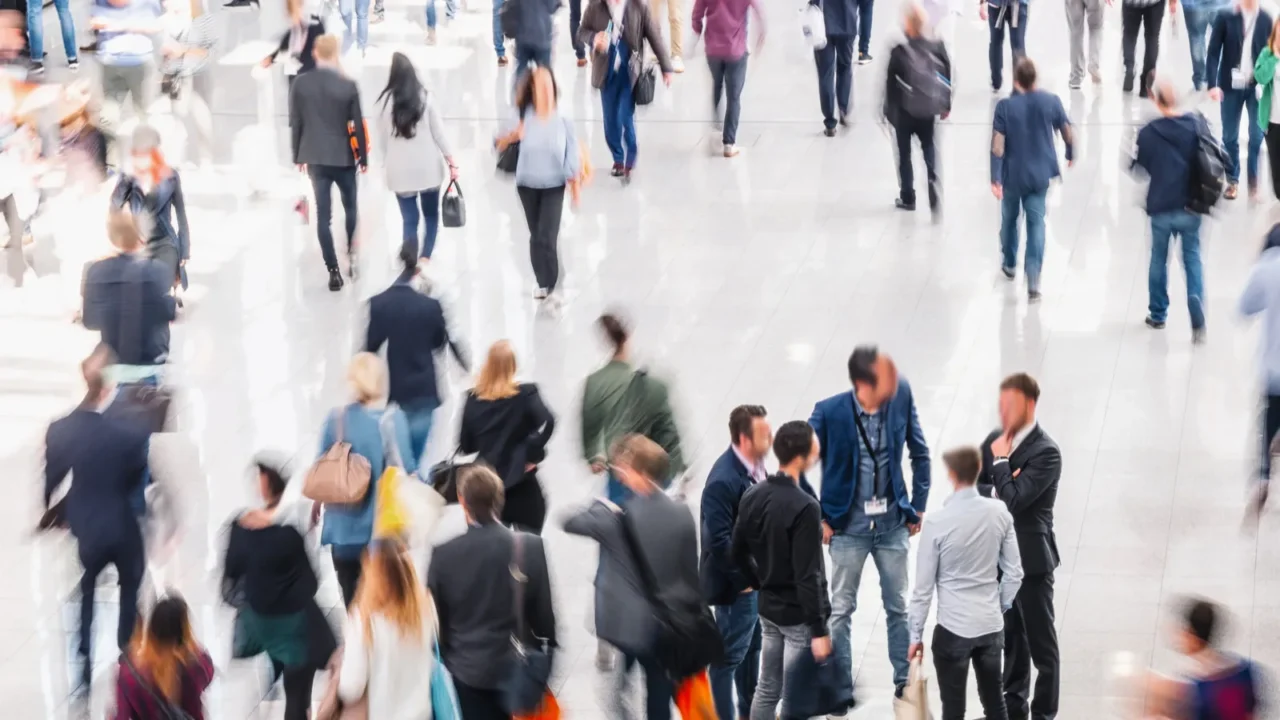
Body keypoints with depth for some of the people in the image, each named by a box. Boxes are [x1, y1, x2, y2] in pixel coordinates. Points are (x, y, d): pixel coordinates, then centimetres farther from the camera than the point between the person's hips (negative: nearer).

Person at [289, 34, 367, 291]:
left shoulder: (300, 83, -5)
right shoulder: (348, 85, -12)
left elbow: (295, 122, 1)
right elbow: (358, 125, -8)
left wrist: (298, 155, 12)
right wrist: (364, 157, 4)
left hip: (315, 157, 2)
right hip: (343, 157, -2)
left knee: (323, 214, 4)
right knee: (350, 208, 20)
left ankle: (333, 271, 1)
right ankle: (351, 257, 21)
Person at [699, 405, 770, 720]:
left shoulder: (755, 465, -2)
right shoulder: (723, 481, -29)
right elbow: (718, 541, -29)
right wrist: (745, 575, -20)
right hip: (738, 582, -9)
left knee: (752, 645, 24)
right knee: (729, 655, 5)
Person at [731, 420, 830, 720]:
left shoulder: (752, 496, 1)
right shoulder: (805, 507, -23)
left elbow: (739, 553, 10)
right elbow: (808, 575, -23)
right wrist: (819, 630, -18)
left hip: (768, 609, 8)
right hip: (798, 615, -8)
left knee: (767, 689, 15)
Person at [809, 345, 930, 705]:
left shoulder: (901, 396, -12)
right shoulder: (829, 412, -19)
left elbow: (920, 454, 2)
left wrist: (918, 507, 2)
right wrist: (819, 518, -6)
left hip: (893, 525, 2)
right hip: (848, 527, -2)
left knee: (898, 606, 14)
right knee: (841, 608, 10)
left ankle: (905, 680, 27)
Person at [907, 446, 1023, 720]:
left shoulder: (938, 522, -17)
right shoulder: (999, 512, -5)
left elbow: (923, 587, -10)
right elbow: (1014, 573, 3)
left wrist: (916, 635, -1)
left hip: (953, 629, -4)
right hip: (992, 626, 4)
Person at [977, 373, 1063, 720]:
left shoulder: (1046, 453, -18)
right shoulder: (994, 440, 5)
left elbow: (1014, 499, -26)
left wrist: (1001, 462, -15)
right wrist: (997, 491, -15)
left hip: (1031, 558, -7)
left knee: (1040, 640, 4)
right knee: (1010, 634, 19)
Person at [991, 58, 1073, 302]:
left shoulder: (1005, 106, -16)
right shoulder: (1051, 102, -10)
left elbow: (997, 146, -18)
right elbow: (1068, 134, -1)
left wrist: (995, 179, -14)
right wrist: (1071, 155, 20)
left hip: (1013, 175, -1)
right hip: (1040, 174, 1)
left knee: (1010, 218, 22)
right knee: (1036, 223, 5)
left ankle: (1009, 264, 43)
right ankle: (1033, 282, -5)